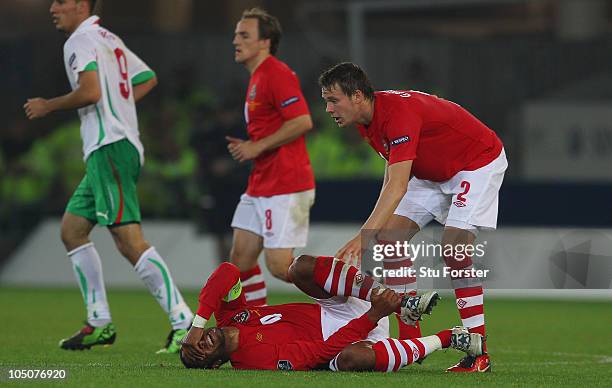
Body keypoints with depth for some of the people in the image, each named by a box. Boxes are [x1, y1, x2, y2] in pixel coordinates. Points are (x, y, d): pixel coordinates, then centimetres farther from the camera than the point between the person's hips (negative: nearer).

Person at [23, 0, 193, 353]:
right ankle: (100, 323, 16)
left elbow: (90, 91, -23)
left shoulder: (80, 40, -9)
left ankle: (184, 322, -21)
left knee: (130, 241, -16)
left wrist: (48, 106, -9)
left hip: (109, 148, -11)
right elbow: (149, 79, 31)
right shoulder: (110, 40, 21)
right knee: (72, 230, 16)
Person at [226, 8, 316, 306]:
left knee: (280, 266, -12)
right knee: (240, 259, 6)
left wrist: (257, 147, -17)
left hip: (285, 187, -10)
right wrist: (247, 147, 11)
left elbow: (302, 122, -23)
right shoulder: (257, 79, 19)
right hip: (261, 187, 10)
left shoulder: (277, 74, -13)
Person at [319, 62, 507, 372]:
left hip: (479, 163, -9)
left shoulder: (399, 113, -35)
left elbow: (398, 185, -44)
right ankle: (411, 340, 0)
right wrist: (376, 229, 3)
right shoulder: (368, 119, -6)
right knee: (390, 237, -5)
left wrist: (364, 236, -52)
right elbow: (394, 166, 11)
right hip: (432, 172, 9)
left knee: (454, 249, -23)